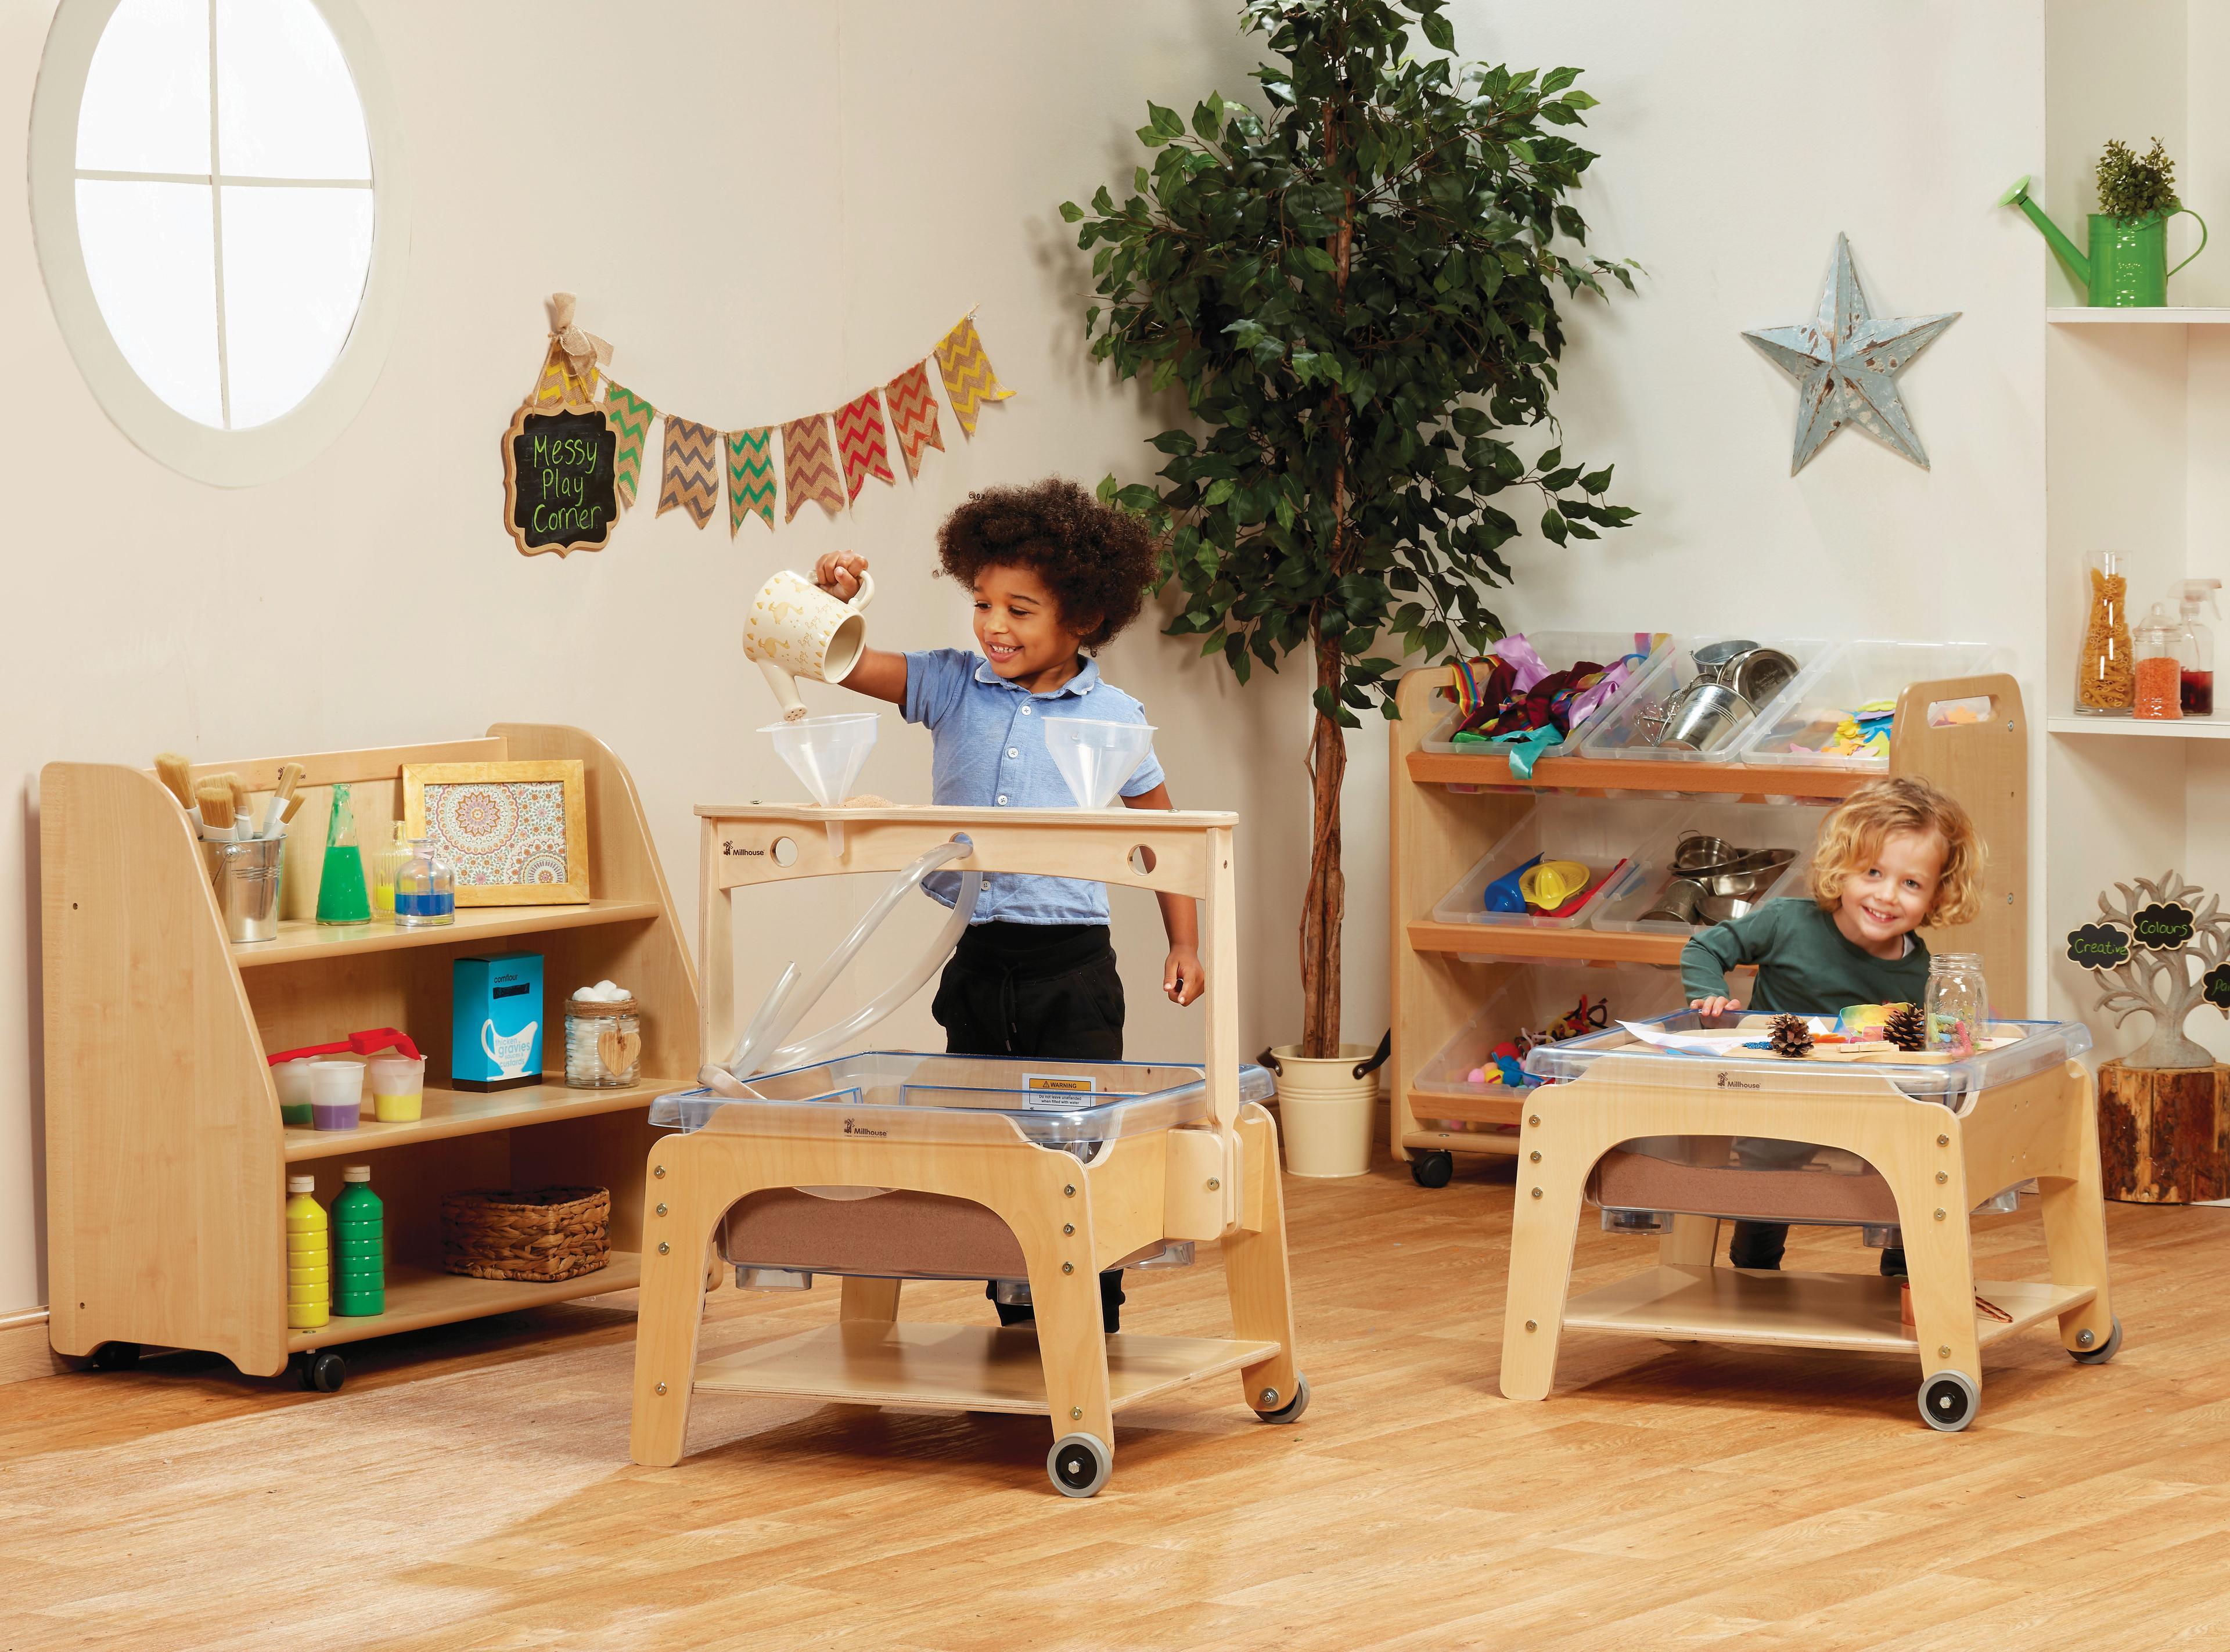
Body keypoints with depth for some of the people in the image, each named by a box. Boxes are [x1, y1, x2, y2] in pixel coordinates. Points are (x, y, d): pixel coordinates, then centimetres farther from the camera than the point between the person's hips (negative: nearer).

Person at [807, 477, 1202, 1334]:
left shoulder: (1112, 716, -2)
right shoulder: (953, 686, 4)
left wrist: (1185, 945, 8)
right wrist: (832, 603, -20)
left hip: (1072, 964, -3)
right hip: (977, 960, 3)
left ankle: (1095, 1318, 9)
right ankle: (1015, 1315, 21)